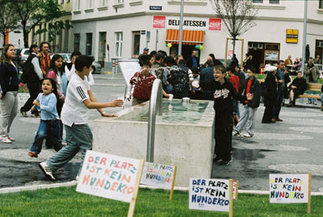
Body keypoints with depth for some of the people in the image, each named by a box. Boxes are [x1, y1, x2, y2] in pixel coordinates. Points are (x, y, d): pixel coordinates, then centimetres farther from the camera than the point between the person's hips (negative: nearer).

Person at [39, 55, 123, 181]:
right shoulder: (76, 84, -25)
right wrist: (110, 104, -27)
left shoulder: (82, 79, 8)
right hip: (75, 120, -10)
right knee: (88, 146, -3)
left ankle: (48, 165, 18)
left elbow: (91, 96, 8)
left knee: (73, 146, 16)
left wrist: (102, 113, 2)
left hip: (71, 119, 10)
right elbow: (89, 104, -29)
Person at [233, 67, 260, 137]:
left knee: (251, 118, 1)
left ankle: (250, 132, 10)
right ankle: (237, 130, 13)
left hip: (252, 103, -7)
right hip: (246, 103, 7)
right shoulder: (247, 81, 11)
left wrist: (254, 103, -21)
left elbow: (257, 94, -15)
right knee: (243, 116, 10)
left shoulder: (256, 82, -12)